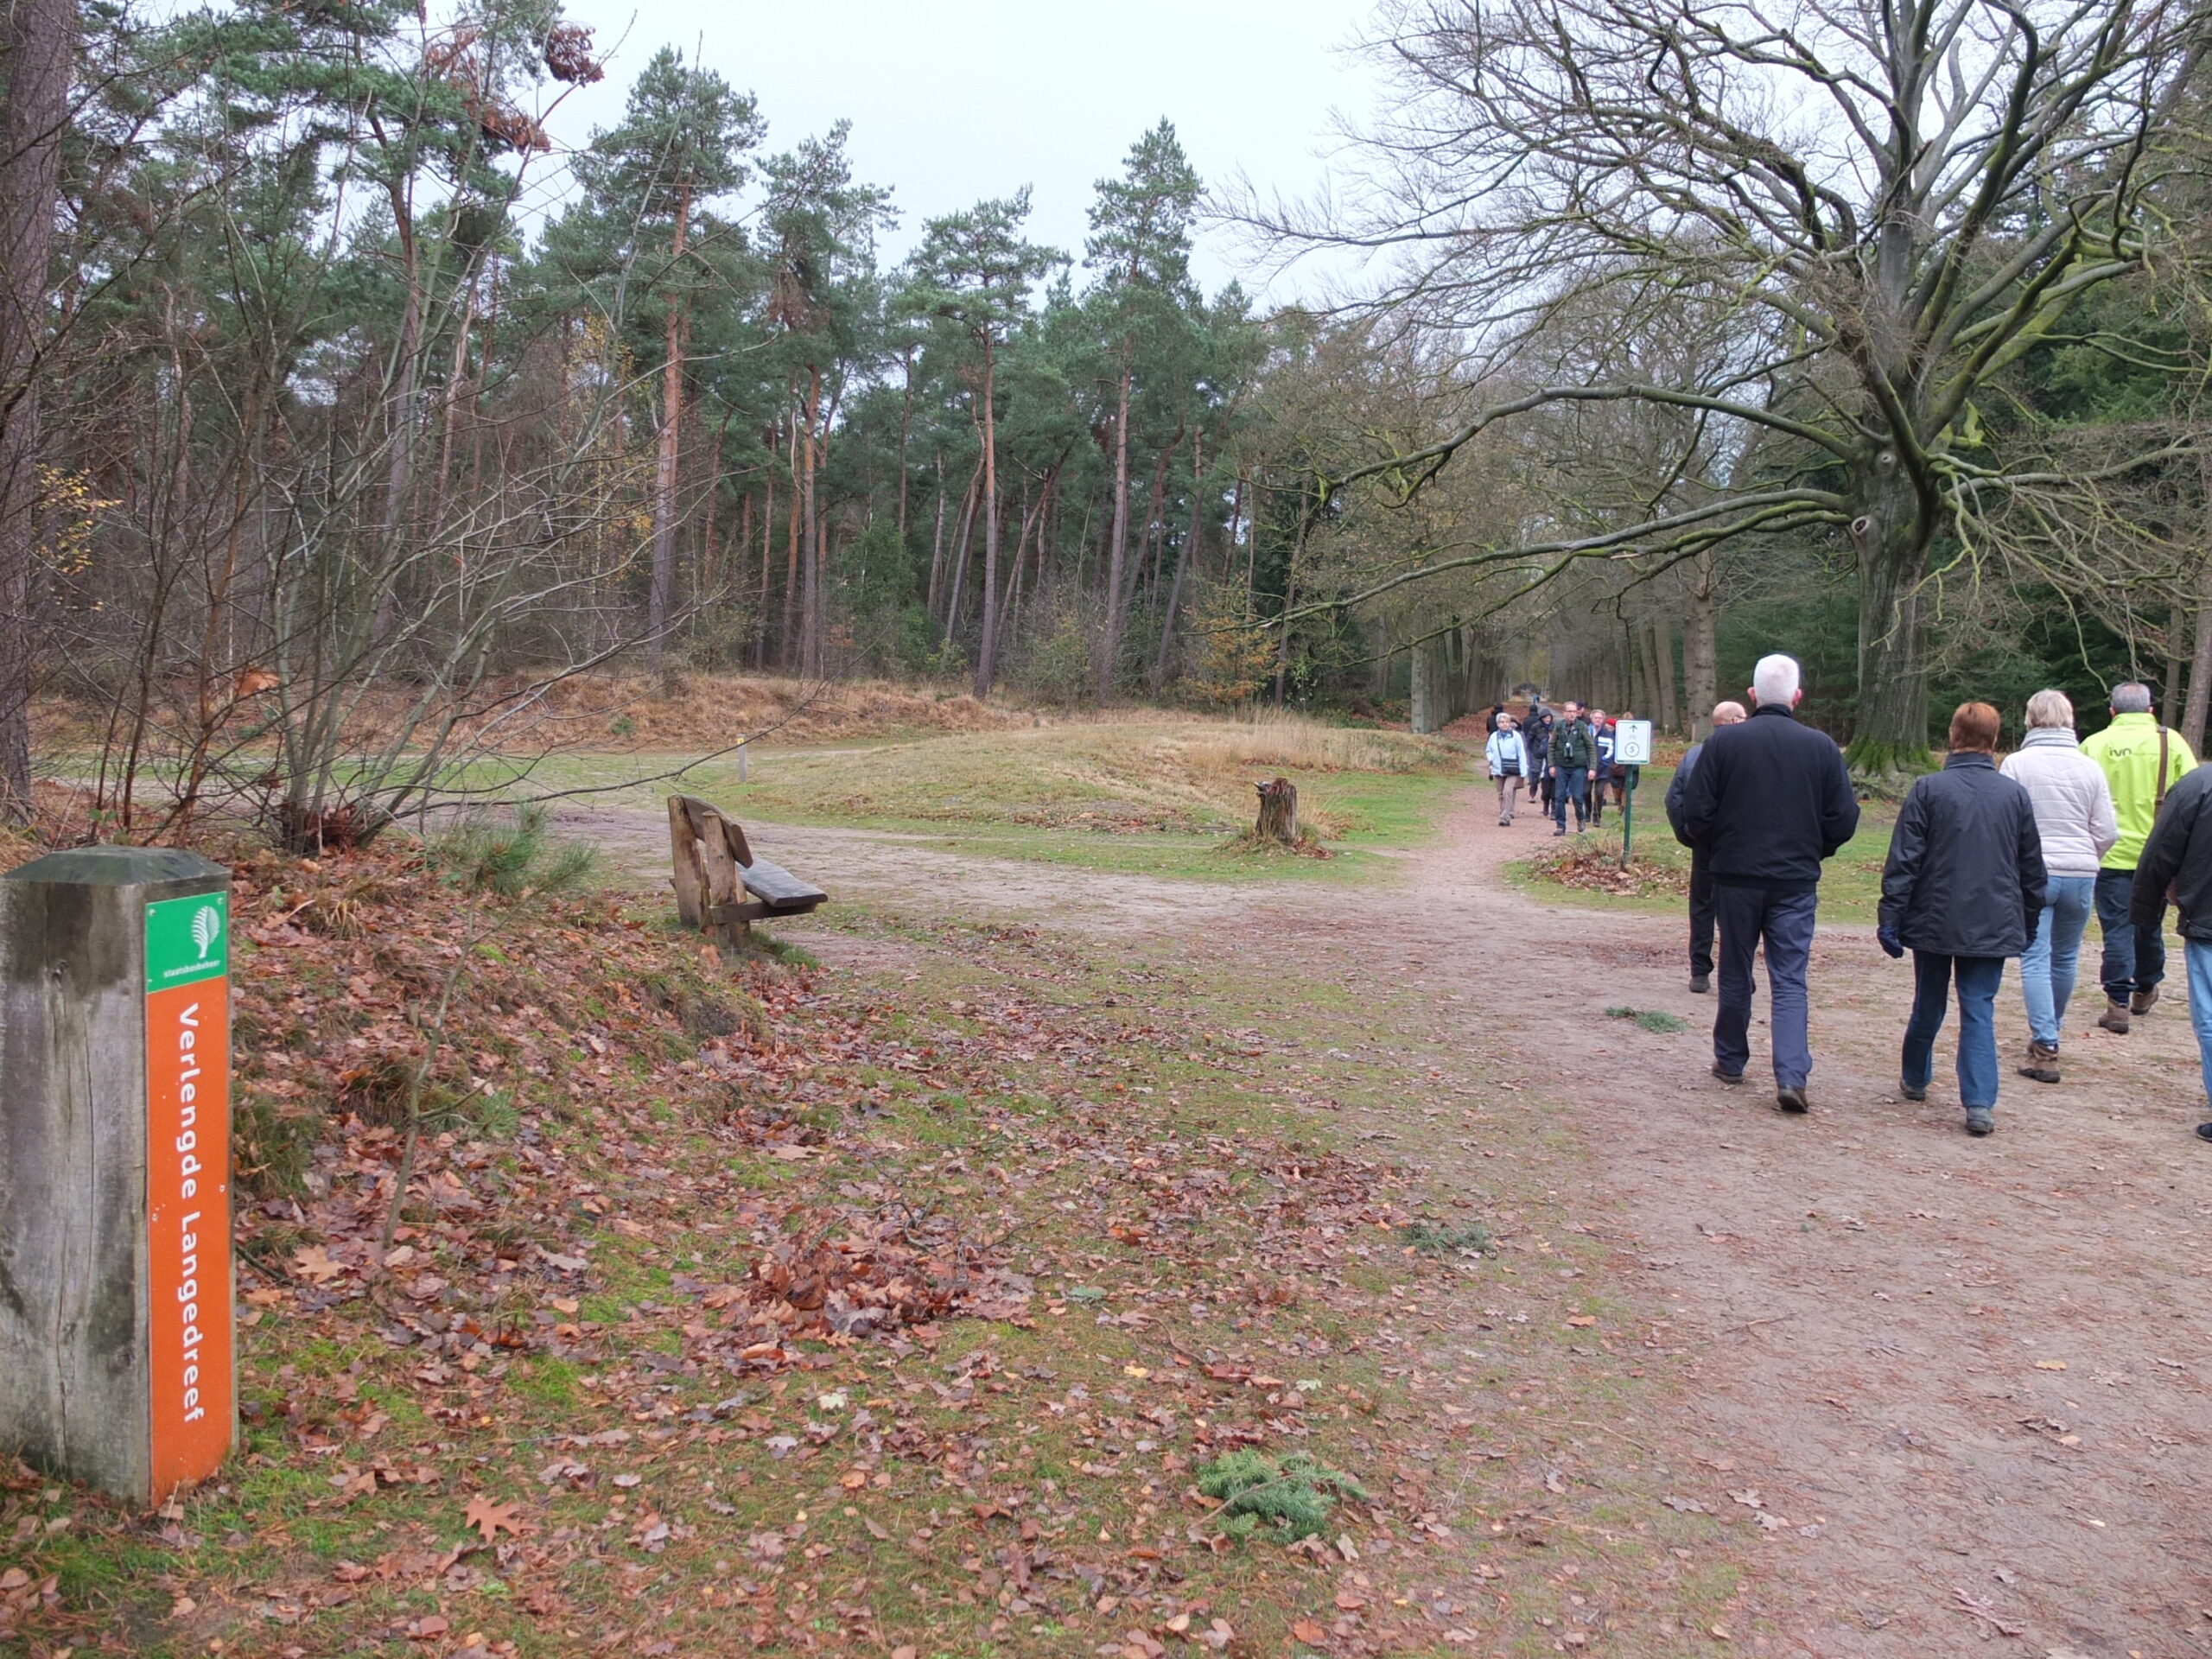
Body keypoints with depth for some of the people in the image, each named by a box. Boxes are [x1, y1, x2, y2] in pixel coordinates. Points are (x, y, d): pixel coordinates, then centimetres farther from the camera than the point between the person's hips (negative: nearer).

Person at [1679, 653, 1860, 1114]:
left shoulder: (1723, 742, -8)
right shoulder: (1822, 747, -4)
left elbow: (1696, 813, -7)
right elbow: (1844, 819, -1)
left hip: (1735, 876, 0)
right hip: (1797, 881, 0)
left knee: (1735, 973, 14)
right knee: (1789, 980, 3)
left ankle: (1730, 1060, 26)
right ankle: (1792, 1075, -9)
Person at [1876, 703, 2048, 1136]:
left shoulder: (1928, 789, -8)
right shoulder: (2015, 795, 1)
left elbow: (1903, 861, -9)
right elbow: (2033, 869, 9)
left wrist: (1890, 917, -4)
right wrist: (2029, 922, 20)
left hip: (1934, 922, -1)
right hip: (1994, 926, 1)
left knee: (1928, 1004, 15)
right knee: (1979, 1010, 2)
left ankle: (1915, 1080, 33)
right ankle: (1980, 1104, -8)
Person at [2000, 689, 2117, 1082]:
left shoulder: (2016, 763, -5)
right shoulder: (2090, 767, 2)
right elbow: (2107, 832, 3)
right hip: (2081, 876, 3)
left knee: (2035, 960, -2)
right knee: (2065, 958, 17)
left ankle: (2045, 1049, -9)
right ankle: (2049, 1033, 34)